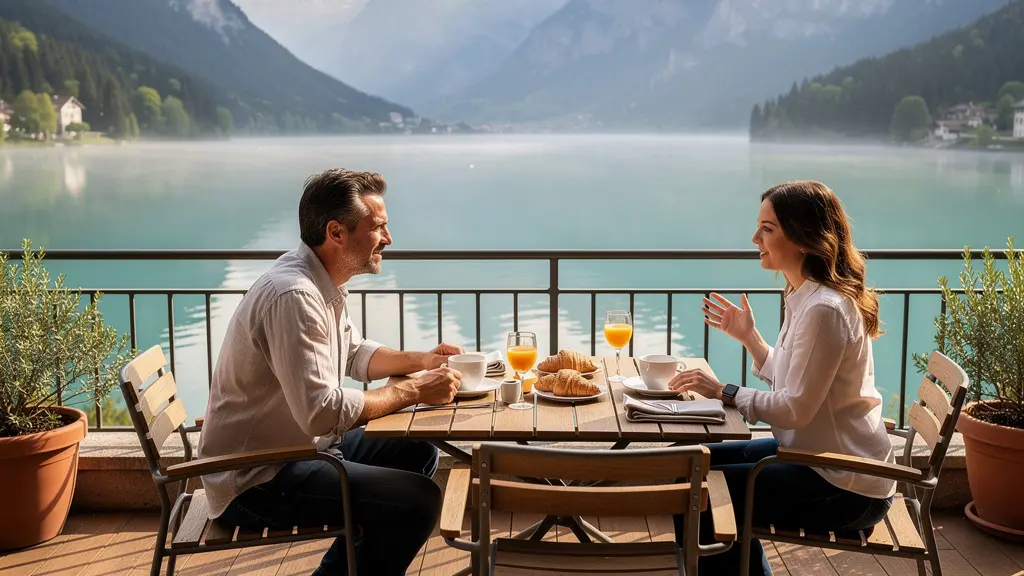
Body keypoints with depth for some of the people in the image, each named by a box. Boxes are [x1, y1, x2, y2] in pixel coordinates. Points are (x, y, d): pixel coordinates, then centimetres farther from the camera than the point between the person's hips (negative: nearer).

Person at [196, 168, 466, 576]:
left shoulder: (322, 283, 6)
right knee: (419, 500, -18)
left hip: (302, 446, 10)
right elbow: (323, 412, -31)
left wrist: (420, 360, 5)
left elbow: (355, 354, 21)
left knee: (419, 454, 15)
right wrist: (412, 392, -21)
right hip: (256, 481, -10)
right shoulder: (292, 295, -26)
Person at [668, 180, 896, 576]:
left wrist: (724, 393, -15)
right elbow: (790, 384, 12)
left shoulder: (824, 309, -24)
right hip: (819, 453, 10)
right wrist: (748, 336, 9)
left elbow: (796, 408, -23)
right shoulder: (806, 297, 7)